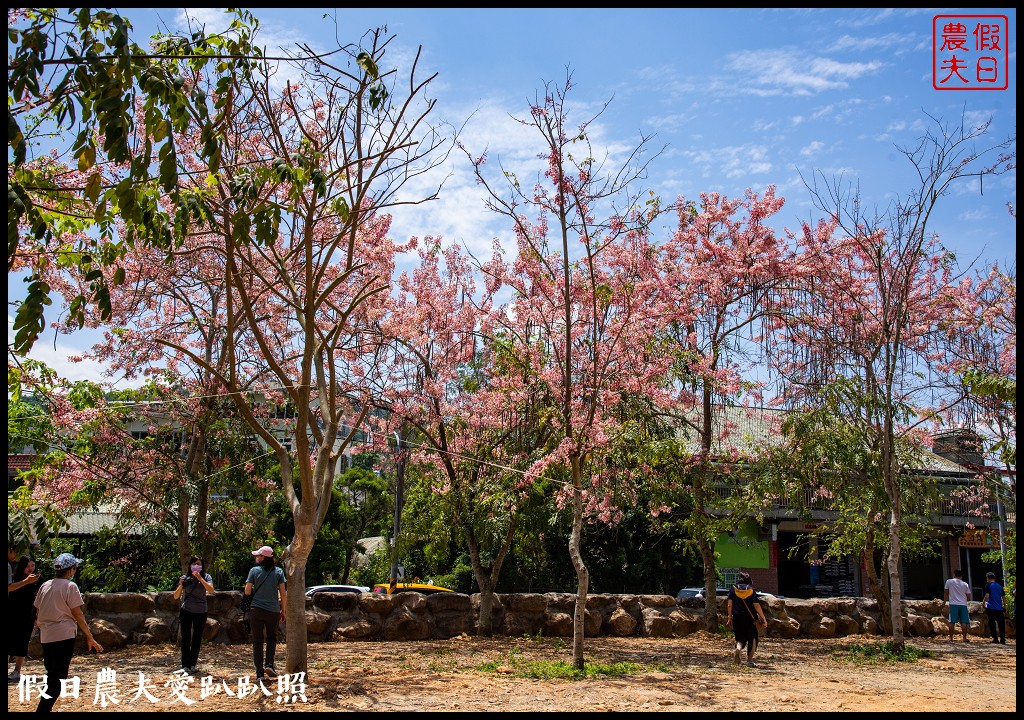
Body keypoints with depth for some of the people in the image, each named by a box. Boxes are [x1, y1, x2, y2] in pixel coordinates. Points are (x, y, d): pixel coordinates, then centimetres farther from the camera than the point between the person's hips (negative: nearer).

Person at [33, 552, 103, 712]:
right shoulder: (70, 586, -8)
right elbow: (77, 615, -9)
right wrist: (90, 638, -5)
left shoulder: (45, 586, 10)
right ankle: (43, 709, -14)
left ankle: (45, 708, 19)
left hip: (46, 637, 7)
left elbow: (38, 613, 14)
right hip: (64, 636, -7)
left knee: (51, 675, 19)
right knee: (58, 677, -5)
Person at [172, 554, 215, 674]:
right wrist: (180, 585, -17)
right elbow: (176, 596, 1)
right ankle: (185, 666, -4)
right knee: (186, 638, -4)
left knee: (197, 639, 7)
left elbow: (211, 590, -17)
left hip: (201, 612, 1)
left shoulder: (206, 577, 0)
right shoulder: (185, 578, 1)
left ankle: (192, 664, 15)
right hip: (186, 611, 0)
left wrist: (200, 578, -23)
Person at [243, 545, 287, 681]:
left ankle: (259, 673, 4)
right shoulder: (278, 572, 1)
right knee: (272, 638, 20)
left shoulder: (254, 570, -3)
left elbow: (247, 592, -4)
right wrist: (283, 611, 9)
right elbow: (283, 594, 0)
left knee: (257, 641, 6)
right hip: (273, 610, 1)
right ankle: (269, 665, 2)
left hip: (256, 610, -1)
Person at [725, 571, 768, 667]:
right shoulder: (751, 591, -3)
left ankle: (738, 649, -22)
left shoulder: (733, 589, 1)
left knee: (740, 638, 10)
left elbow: (729, 604, -1)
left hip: (737, 618, 1)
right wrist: (764, 619, -4)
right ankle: (749, 660, 12)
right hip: (750, 619, -1)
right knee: (752, 639, 14)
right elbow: (757, 606, -7)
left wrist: (729, 617, 8)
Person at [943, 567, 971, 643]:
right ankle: (964, 638, 5)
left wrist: (944, 602, 17)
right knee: (964, 622, 5)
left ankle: (951, 638, 1)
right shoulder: (965, 584, 4)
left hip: (953, 604, -1)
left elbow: (946, 593, 6)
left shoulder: (949, 582, 2)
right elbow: (968, 596, 7)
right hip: (963, 604, 1)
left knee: (951, 622, 1)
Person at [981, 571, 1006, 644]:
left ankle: (995, 638, -2)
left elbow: (987, 596, -13)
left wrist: (983, 602, 3)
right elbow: (1003, 597, 13)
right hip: (999, 608, 4)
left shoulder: (988, 585, -4)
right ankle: (1002, 639, 5)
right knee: (1001, 623, 7)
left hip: (991, 608, -4)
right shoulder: (999, 586, 11)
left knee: (992, 623, 2)